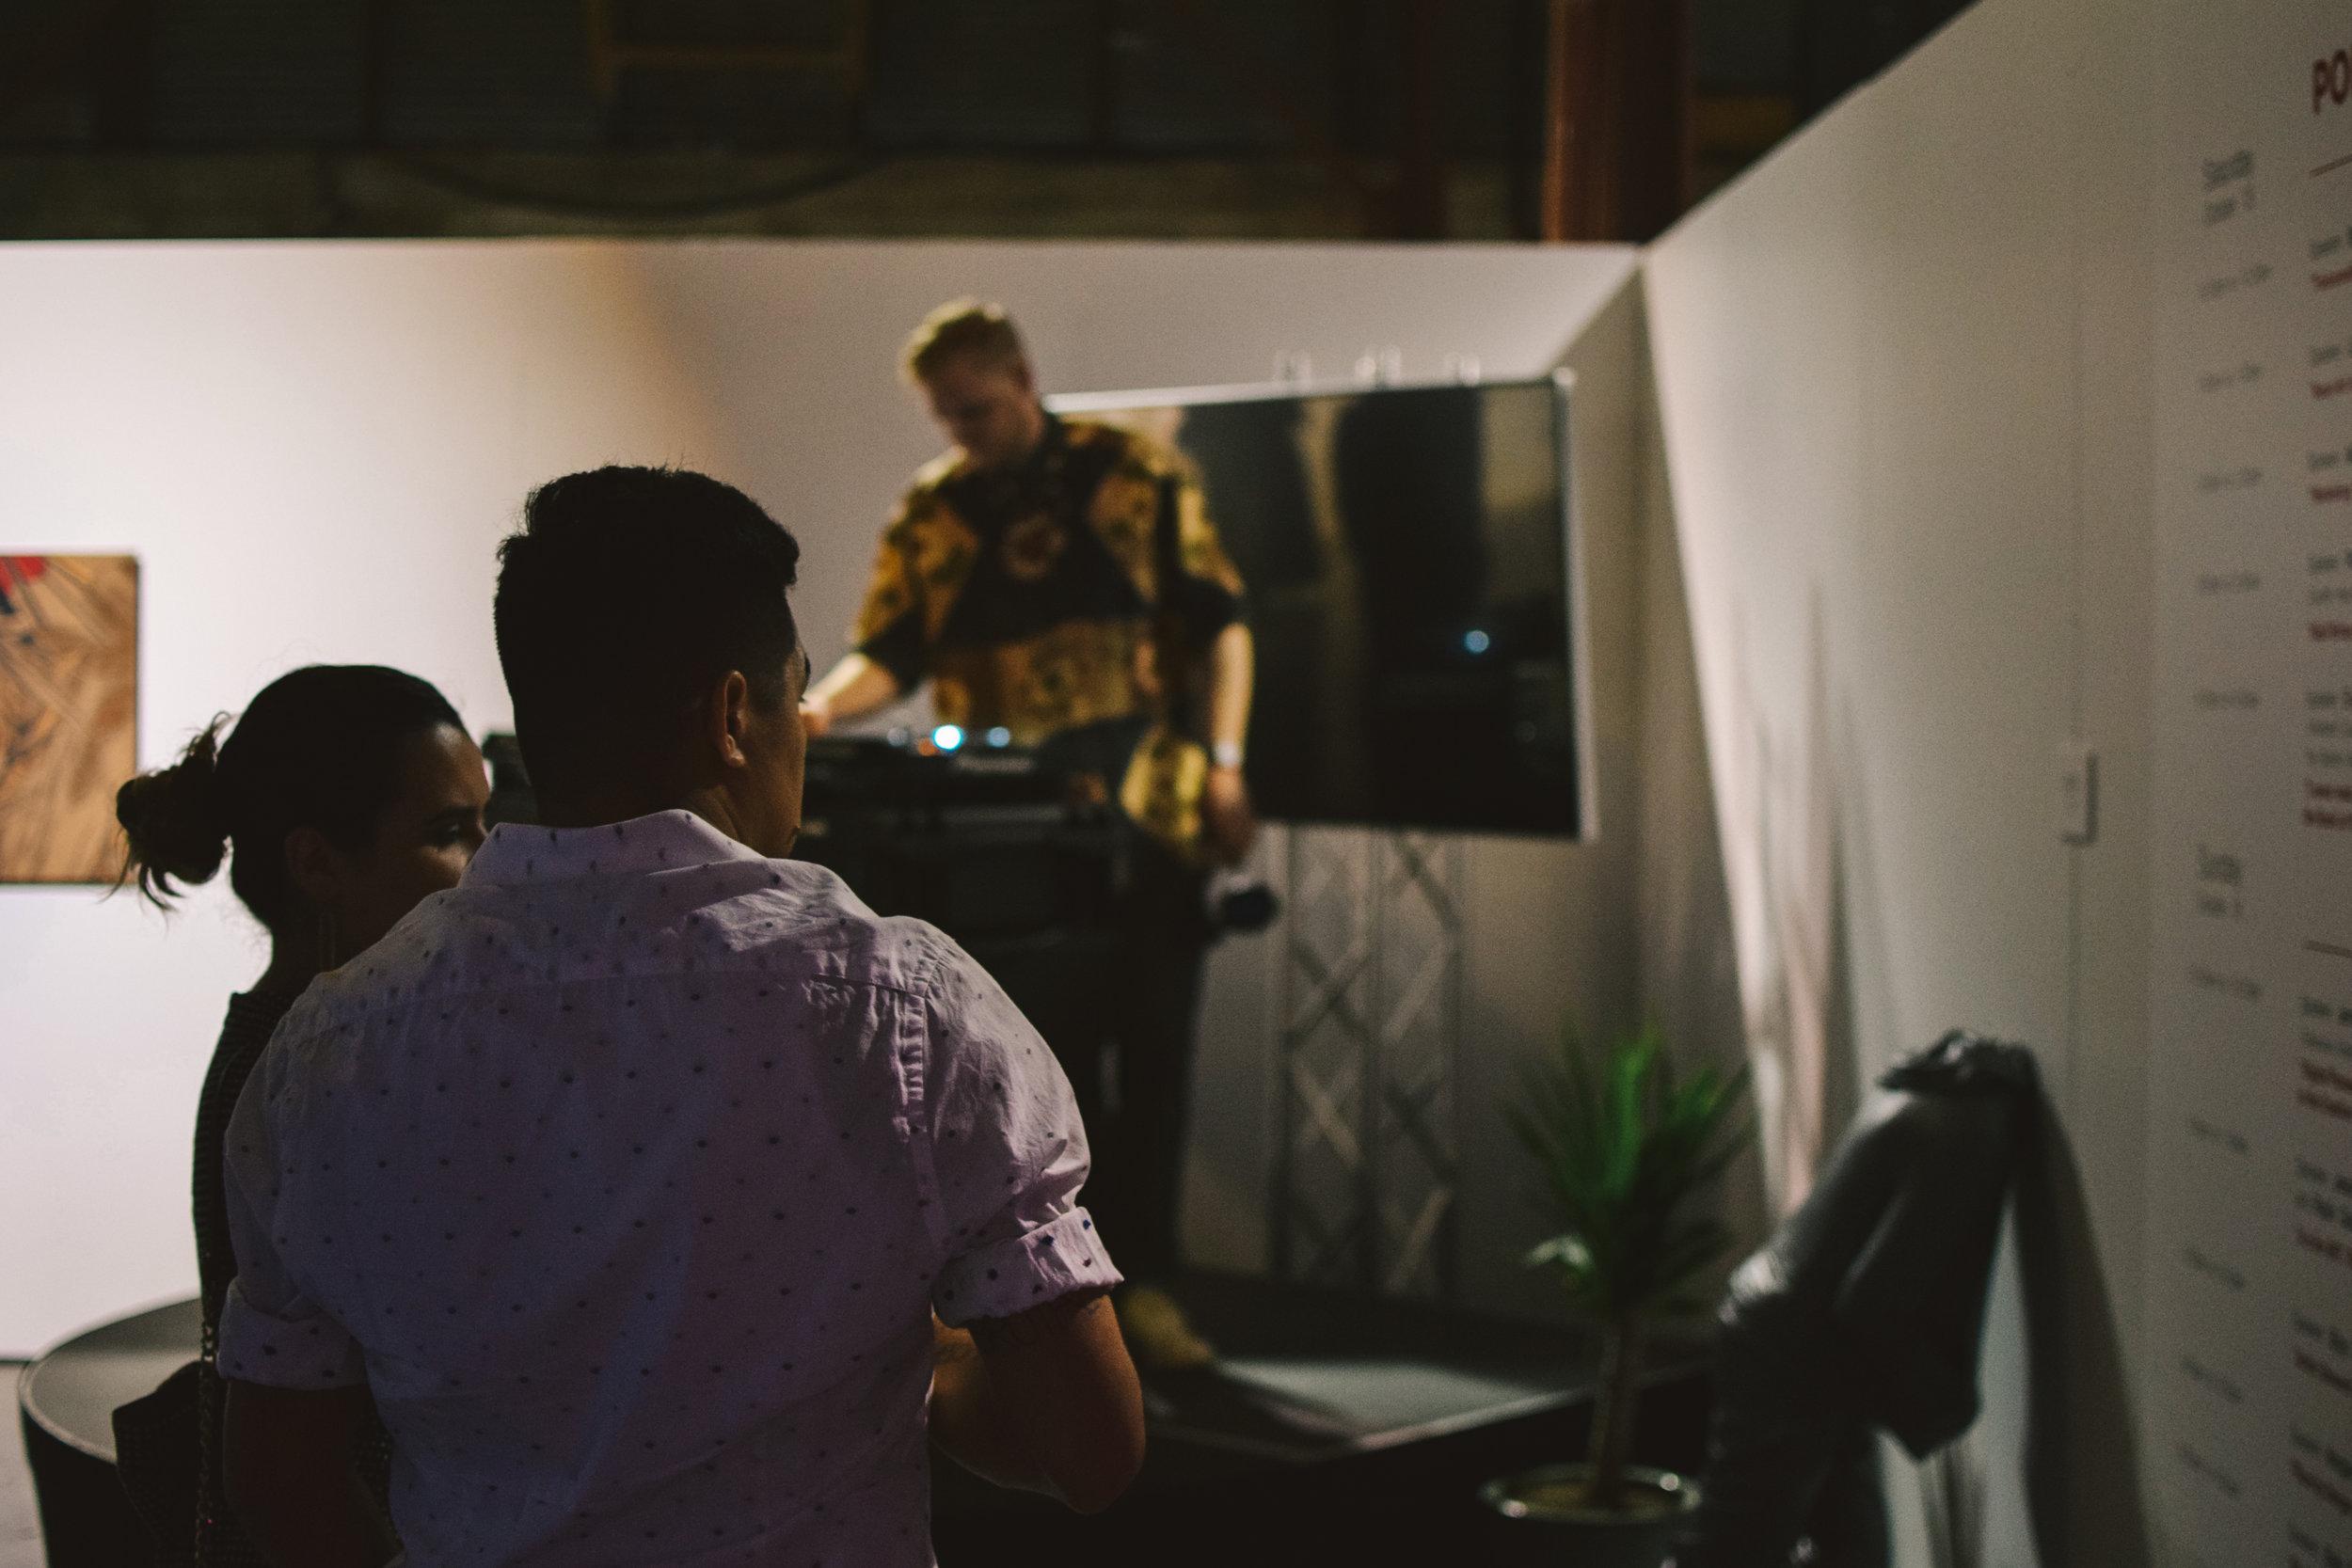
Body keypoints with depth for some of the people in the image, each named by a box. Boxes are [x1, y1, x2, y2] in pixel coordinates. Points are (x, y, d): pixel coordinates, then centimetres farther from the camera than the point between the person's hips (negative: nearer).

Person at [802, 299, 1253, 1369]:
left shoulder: (1133, 475, 1)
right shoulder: (929, 511, 6)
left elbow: (1219, 624, 2)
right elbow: (889, 654, 2)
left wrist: (1224, 763, -7)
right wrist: (823, 705, -19)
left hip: (1148, 807, -1)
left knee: (1153, 1049, 2)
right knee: (1050, 1060, 5)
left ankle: (1148, 1283, 10)